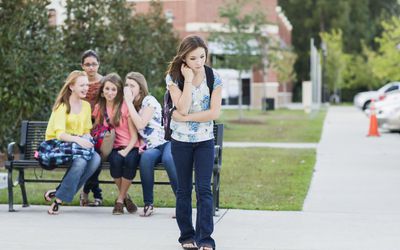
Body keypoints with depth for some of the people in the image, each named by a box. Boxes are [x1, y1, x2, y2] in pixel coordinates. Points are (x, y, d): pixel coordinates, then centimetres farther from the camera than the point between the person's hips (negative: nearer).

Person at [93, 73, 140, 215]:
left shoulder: (125, 107, -3)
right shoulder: (99, 108, 9)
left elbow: (134, 135, -5)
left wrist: (126, 151, -21)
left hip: (129, 147, -2)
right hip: (111, 148, 2)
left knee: (130, 160, -35)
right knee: (116, 160, -33)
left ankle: (120, 199, -15)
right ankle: (125, 196, -11)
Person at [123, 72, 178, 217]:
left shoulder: (149, 101, -2)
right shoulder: (131, 106, 17)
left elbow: (140, 125, -15)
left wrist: (129, 102, -11)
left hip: (167, 142, -4)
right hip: (151, 148, 4)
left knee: (168, 158, -39)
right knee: (146, 157, -34)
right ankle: (148, 204, -29)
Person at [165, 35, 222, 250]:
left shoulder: (213, 78, -7)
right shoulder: (174, 77, -9)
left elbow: (214, 113, -13)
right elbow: (182, 108, -20)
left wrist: (185, 117, -17)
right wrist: (188, 79, -22)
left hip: (205, 140, 0)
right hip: (181, 141, 0)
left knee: (203, 188, -8)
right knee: (184, 189, 9)